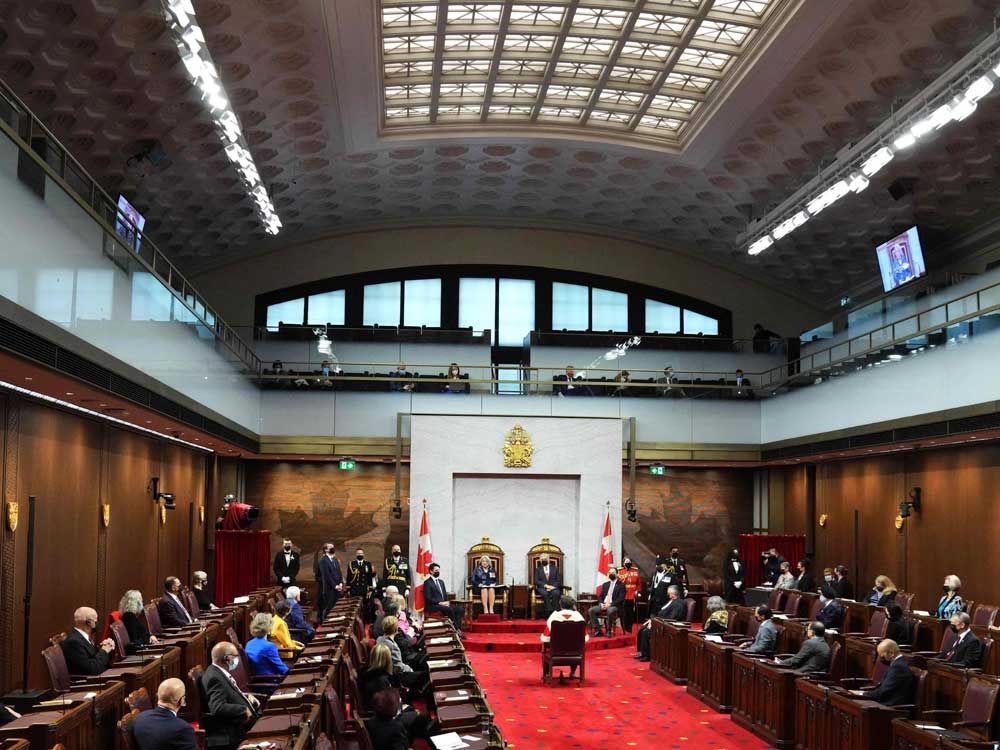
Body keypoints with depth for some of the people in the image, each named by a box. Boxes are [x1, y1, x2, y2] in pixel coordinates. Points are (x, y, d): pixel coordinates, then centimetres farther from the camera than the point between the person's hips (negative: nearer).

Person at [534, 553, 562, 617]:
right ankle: (549, 612, -42)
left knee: (556, 593, -35)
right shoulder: (538, 569, 15)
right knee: (545, 593, -36)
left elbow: (559, 580, 8)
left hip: (553, 588, 1)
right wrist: (546, 585, -14)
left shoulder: (555, 568, 16)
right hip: (542, 588, -1)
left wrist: (552, 587, -11)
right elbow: (536, 581, 3)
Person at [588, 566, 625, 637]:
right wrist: (601, 603, -5)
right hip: (603, 605, 6)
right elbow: (600, 596, 17)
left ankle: (609, 631, -22)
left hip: (614, 606, -6)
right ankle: (597, 630, -12)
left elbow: (620, 599, -7)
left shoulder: (621, 586, 3)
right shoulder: (605, 584, 20)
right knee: (590, 610, -18)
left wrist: (610, 604, -18)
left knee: (610, 611, -40)